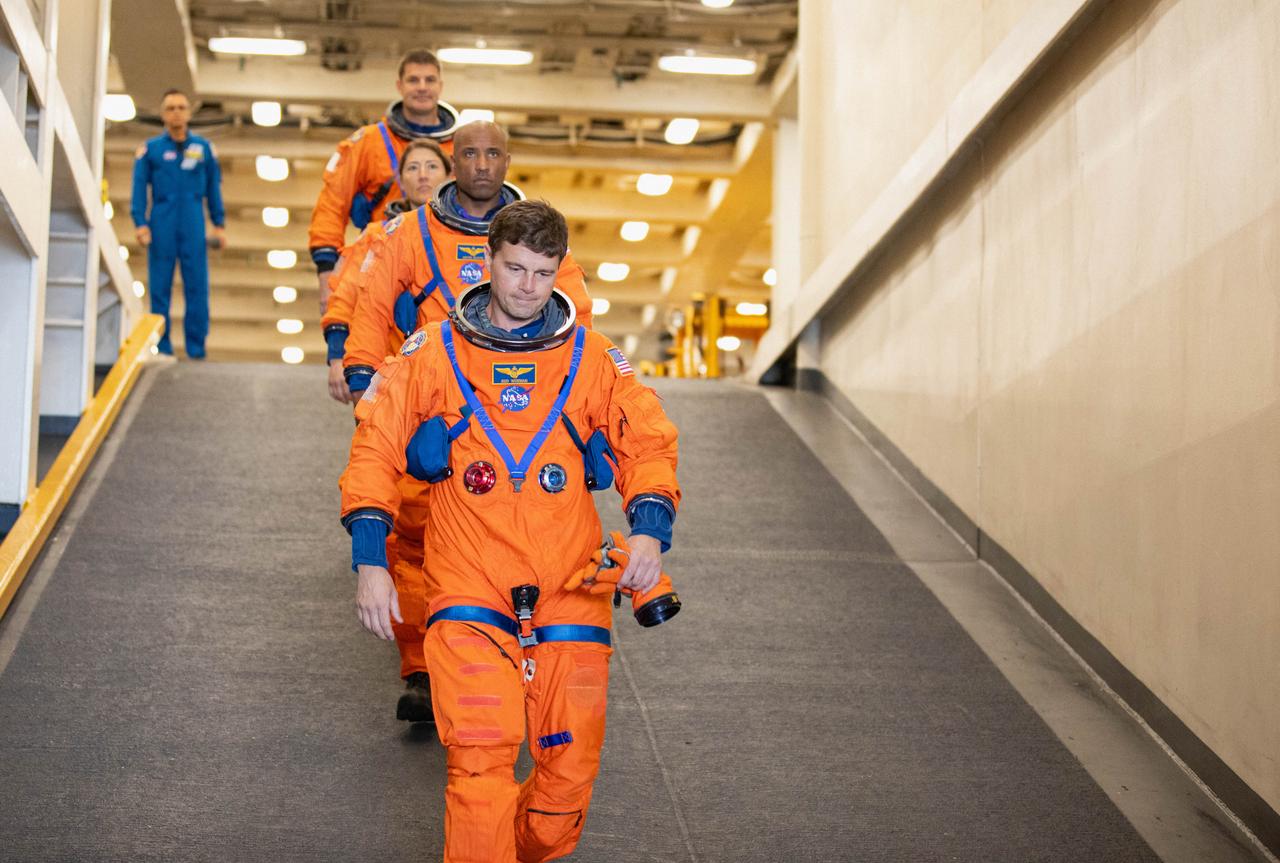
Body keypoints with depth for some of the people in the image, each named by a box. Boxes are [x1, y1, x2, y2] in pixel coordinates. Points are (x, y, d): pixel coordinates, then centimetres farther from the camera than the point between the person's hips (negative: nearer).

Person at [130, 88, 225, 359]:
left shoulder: (204, 148, 11)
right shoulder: (150, 149, 6)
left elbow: (214, 189, 13)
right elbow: (139, 189, 4)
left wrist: (219, 225, 7)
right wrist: (140, 224, -6)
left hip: (193, 227, 1)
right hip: (162, 225, -1)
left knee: (197, 287, -3)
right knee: (160, 288, 0)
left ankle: (196, 348, 2)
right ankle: (163, 348, 6)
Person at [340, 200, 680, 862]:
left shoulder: (592, 359, 9)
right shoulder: (434, 353, 6)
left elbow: (647, 442, 10)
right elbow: (376, 446, 7)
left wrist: (649, 530, -8)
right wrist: (369, 562, -1)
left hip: (569, 589, 2)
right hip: (469, 586, -2)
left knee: (570, 766, 1)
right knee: (479, 758, -18)